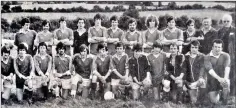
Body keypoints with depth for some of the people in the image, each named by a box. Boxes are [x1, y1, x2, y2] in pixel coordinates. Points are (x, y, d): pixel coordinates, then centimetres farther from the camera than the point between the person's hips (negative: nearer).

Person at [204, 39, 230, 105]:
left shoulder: (226, 56, -3)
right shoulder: (207, 57, -6)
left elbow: (227, 67, -19)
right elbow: (210, 70, -21)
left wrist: (225, 78, -38)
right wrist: (219, 78, -36)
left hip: (223, 79, 0)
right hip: (212, 81, 0)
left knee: (226, 84, -36)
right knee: (215, 102, -9)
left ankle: (224, 102, -7)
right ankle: (217, 93, 28)